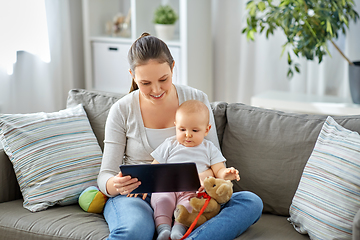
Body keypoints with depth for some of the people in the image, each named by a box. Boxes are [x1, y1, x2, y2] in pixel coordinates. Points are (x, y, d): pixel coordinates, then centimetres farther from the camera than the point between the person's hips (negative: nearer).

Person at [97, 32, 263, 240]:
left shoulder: (197, 100, 3)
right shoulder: (121, 111, -1)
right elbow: (105, 176, -1)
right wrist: (115, 185, -28)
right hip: (137, 196, -3)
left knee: (251, 203, -26)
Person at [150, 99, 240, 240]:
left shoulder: (209, 149, 15)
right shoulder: (169, 145, 15)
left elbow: (218, 170, 8)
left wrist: (225, 174, -17)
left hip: (193, 191, -1)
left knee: (189, 203, -33)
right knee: (162, 199, -31)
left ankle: (179, 229, -42)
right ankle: (163, 228, -38)